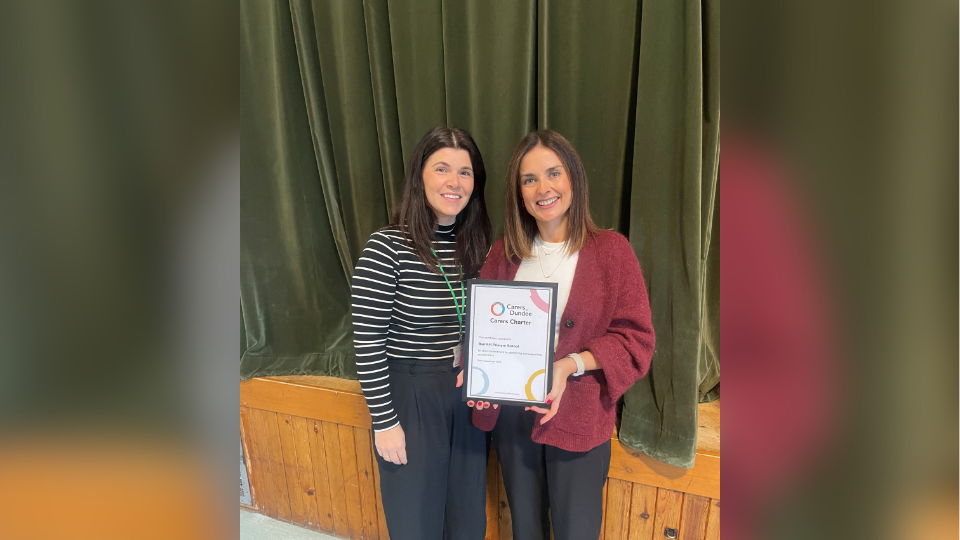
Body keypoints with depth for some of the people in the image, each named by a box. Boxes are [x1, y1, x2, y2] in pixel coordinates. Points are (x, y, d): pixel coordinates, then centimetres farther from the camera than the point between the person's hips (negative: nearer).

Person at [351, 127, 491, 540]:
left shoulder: (480, 246, 0)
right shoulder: (387, 247, -16)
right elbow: (367, 344, -14)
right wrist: (384, 421, -11)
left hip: (468, 394, 5)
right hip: (409, 396, -4)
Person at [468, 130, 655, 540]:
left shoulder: (611, 249, -8)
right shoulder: (503, 253, 3)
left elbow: (636, 339, -9)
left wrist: (572, 365, -22)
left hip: (578, 419, -3)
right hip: (510, 413, 4)